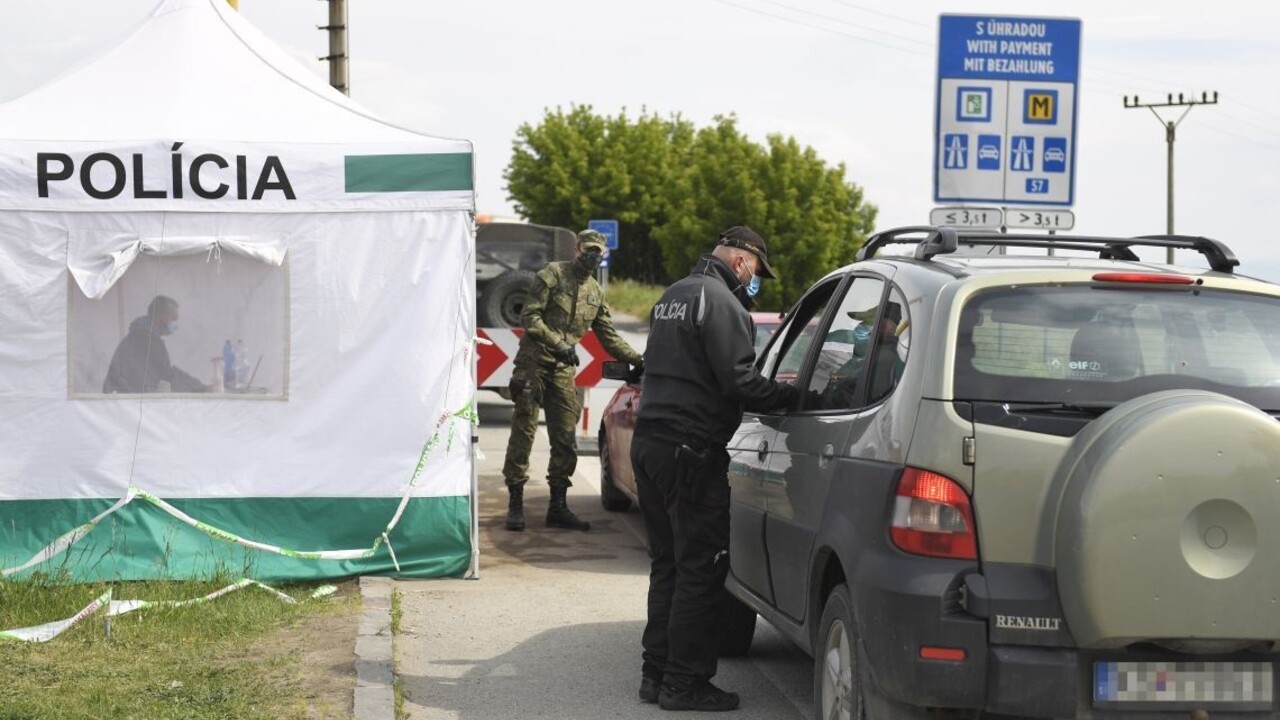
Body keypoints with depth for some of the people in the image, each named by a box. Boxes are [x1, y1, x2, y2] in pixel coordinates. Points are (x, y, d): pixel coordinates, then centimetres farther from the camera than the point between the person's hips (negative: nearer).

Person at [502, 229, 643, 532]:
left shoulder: (596, 292, 15)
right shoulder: (553, 274, -3)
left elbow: (608, 336, 20)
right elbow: (529, 316, -10)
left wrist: (638, 359, 11)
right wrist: (558, 344, -17)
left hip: (564, 369, 6)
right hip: (534, 362, -6)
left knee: (565, 438, 4)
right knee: (524, 432, -4)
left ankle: (558, 507, 10)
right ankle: (515, 504, -1)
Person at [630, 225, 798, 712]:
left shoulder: (674, 296, 19)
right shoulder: (721, 303, -13)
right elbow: (739, 382, -19)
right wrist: (791, 396, -7)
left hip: (649, 441, 10)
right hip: (691, 449, -10)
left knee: (667, 564, 16)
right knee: (701, 567, -4)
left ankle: (657, 672, 19)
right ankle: (685, 683, -2)